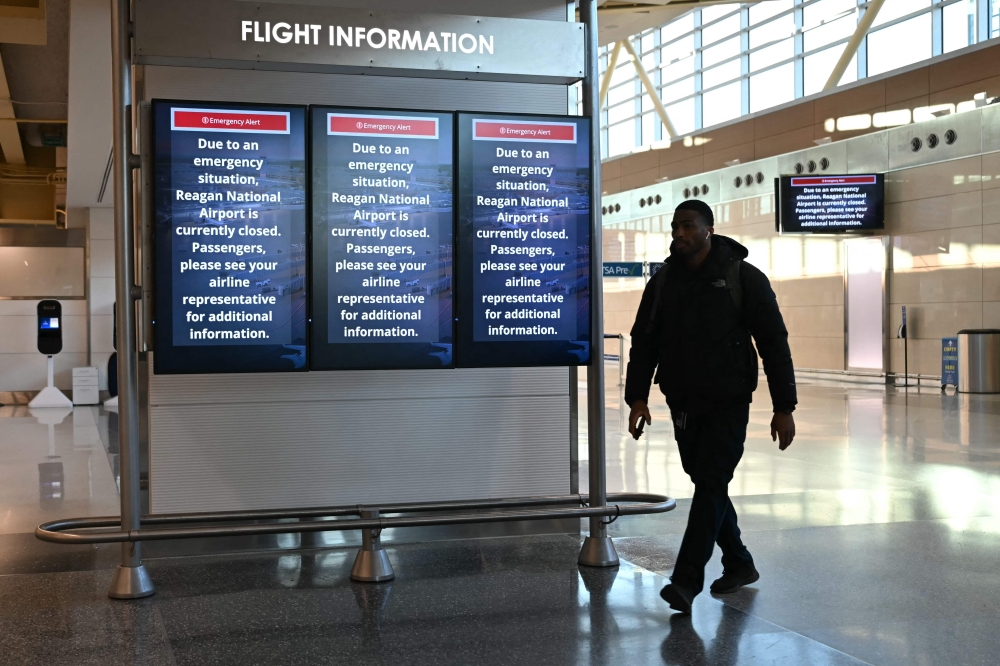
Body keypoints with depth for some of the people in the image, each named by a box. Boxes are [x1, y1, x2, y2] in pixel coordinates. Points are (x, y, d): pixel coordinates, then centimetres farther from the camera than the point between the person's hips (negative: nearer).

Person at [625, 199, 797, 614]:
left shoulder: (743, 277, -5)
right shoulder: (663, 282, 7)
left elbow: (774, 343, -4)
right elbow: (644, 342, 10)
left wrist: (784, 408, -8)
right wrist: (637, 397, -3)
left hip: (728, 404, -5)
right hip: (683, 404, 5)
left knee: (710, 484, -12)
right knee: (708, 485, 12)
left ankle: (686, 582, -13)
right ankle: (738, 565, 29)